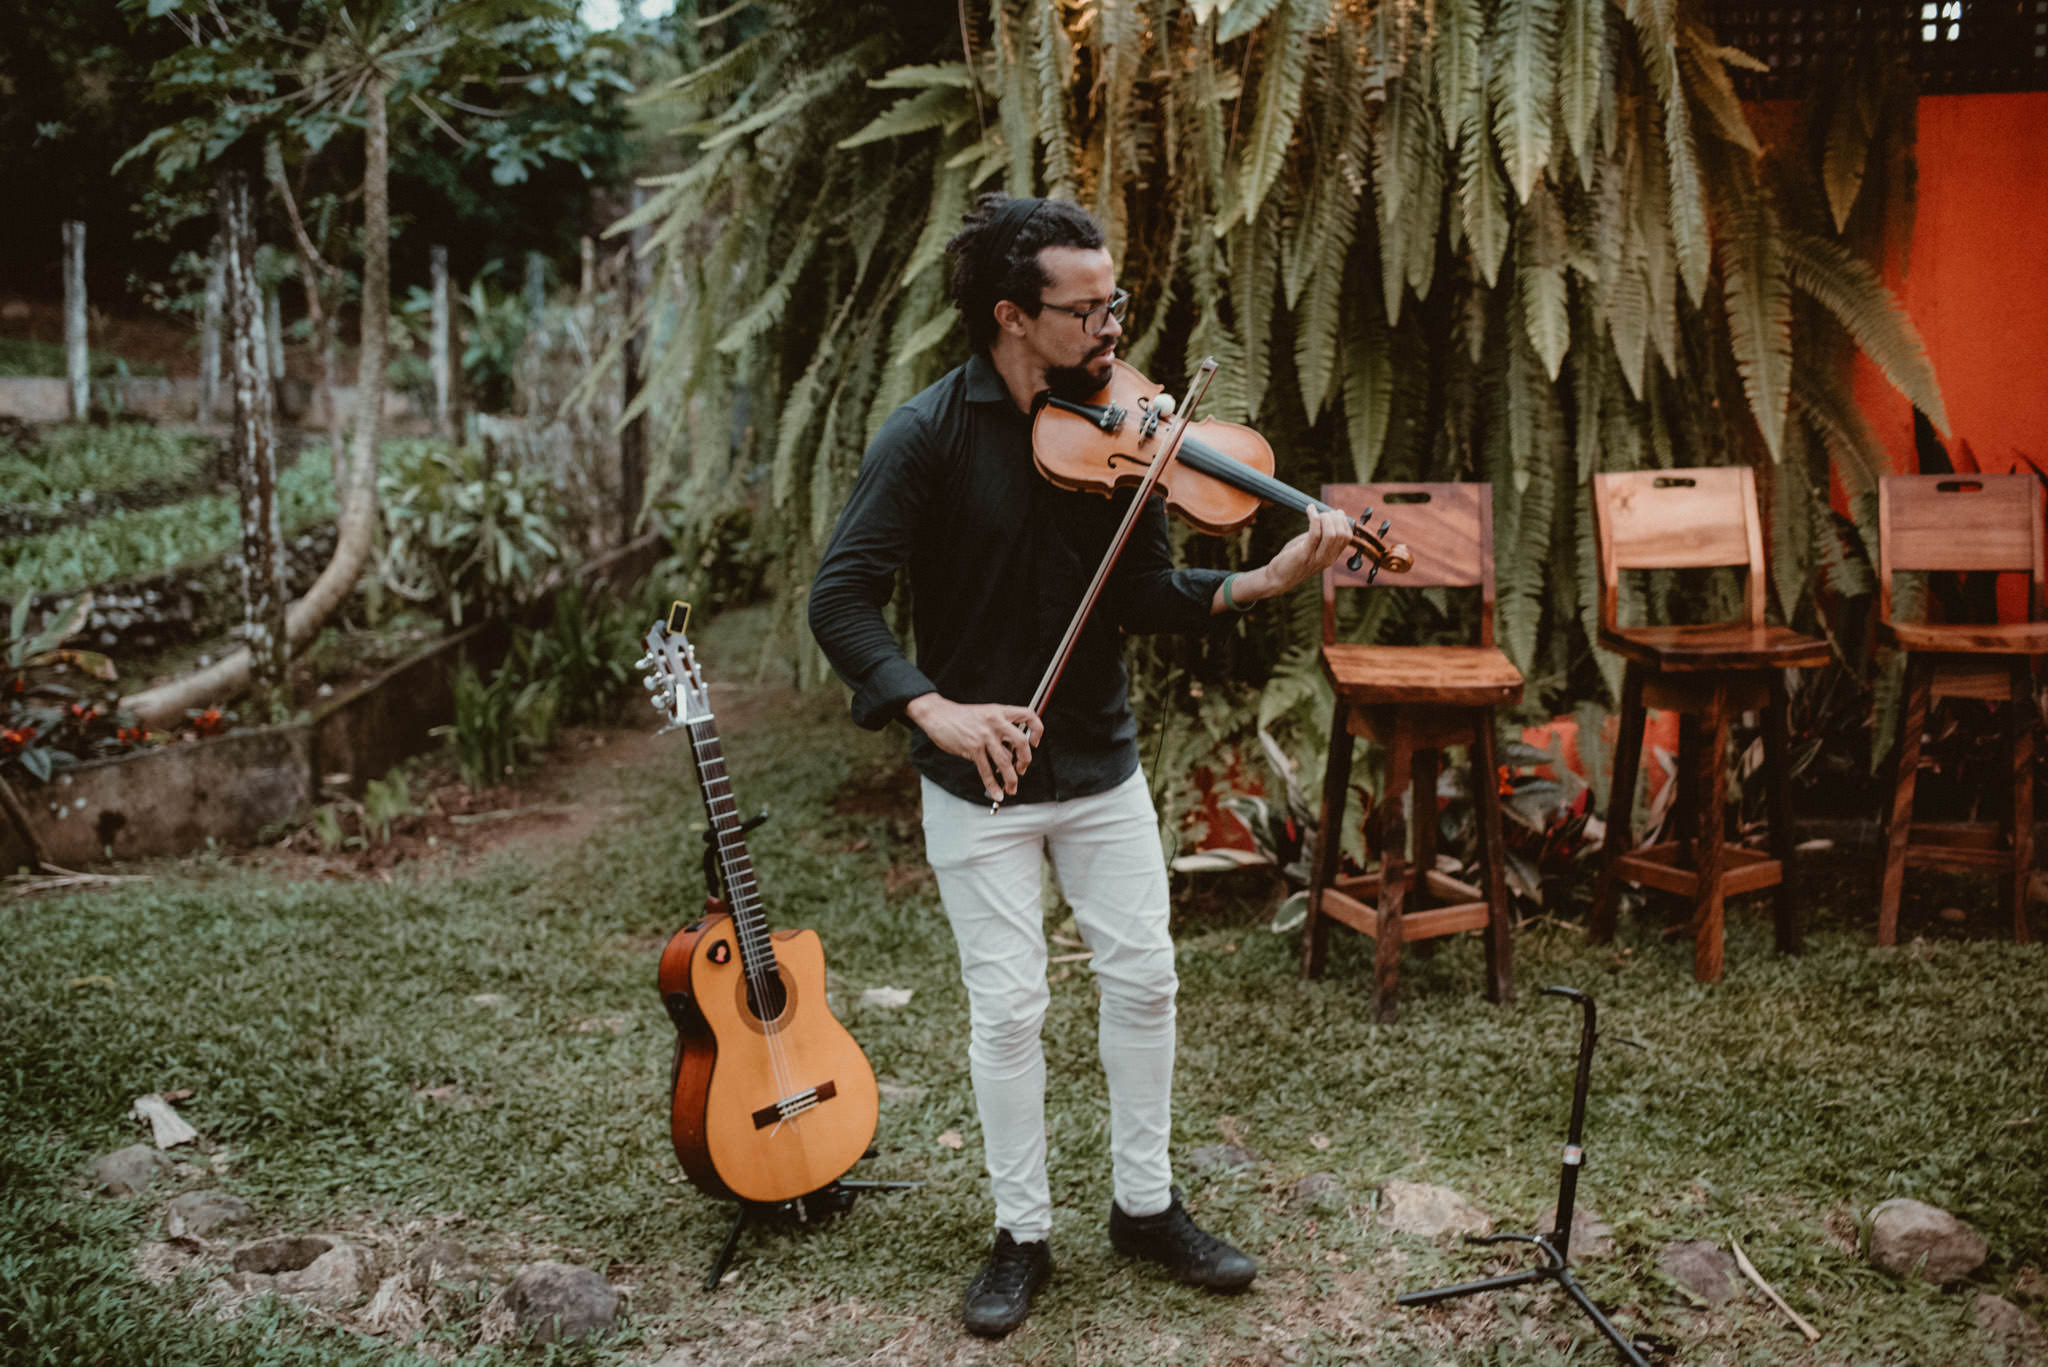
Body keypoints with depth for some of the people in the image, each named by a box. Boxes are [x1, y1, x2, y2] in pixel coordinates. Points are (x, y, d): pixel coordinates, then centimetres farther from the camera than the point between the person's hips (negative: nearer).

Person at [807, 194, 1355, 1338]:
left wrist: (1264, 582, -23)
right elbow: (842, 601, -18)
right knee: (1010, 1007, 4)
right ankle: (1024, 1235, 24)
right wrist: (936, 708, -31)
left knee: (1145, 977, 11)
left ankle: (1148, 1204, 31)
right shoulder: (931, 436, -15)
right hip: (979, 780, -4)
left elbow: (1146, 598, -6)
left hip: (1103, 767, 4)